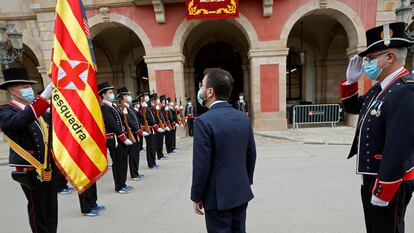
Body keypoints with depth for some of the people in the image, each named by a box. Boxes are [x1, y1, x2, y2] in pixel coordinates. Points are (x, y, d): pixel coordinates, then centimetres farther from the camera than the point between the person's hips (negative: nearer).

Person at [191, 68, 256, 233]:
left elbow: (201, 166, -19)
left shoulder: (203, 121, -20)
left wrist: (197, 197, -5)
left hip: (218, 196, -6)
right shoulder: (243, 118, -1)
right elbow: (251, 155, 6)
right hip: (241, 192, 6)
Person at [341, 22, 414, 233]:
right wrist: (351, 81, 5)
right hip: (371, 178, 9)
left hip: (390, 183, -9)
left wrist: (381, 191, -24)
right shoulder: (380, 88, 7)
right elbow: (352, 107, 21)